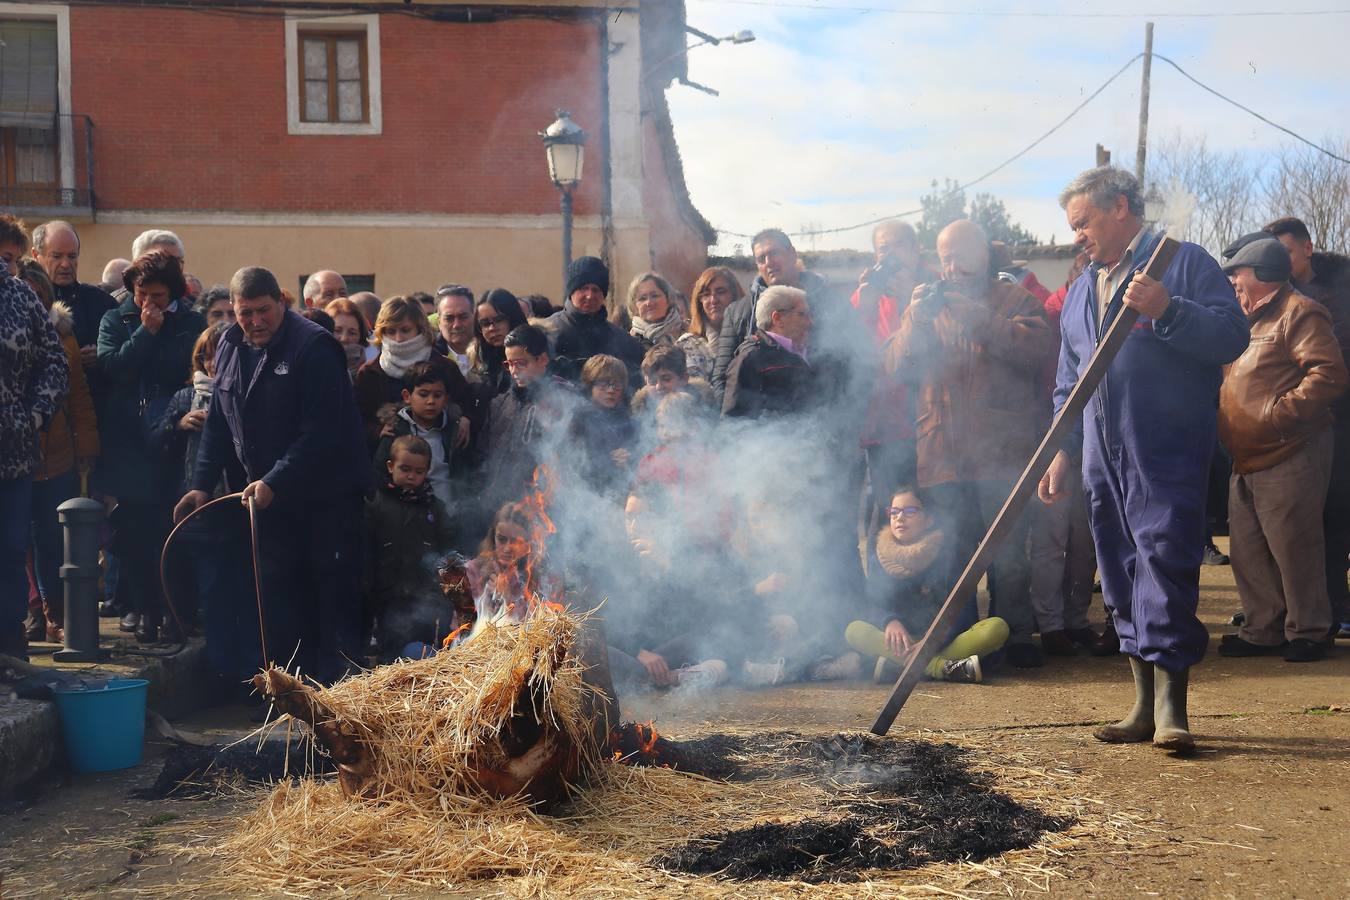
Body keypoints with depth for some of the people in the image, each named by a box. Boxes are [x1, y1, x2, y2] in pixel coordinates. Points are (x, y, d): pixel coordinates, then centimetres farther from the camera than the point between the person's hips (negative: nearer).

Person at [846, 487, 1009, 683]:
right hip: (905, 642, 1)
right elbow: (877, 606, -2)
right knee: (855, 630, -26)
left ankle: (897, 666, -36)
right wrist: (890, 621, -28)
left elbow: (965, 611, -10)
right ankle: (945, 668, -38)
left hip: (948, 640, -1)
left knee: (997, 627, -29)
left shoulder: (948, 551, -2)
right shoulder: (880, 556, 6)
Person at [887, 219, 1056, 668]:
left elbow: (1039, 348, -12)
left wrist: (978, 320, -19)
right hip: (942, 457, 3)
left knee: (1009, 553, -4)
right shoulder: (929, 303, 19)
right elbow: (897, 366, 8)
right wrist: (916, 322, -10)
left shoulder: (1016, 300, 8)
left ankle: (1016, 636, 5)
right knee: (953, 554, 6)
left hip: (1002, 452, -3)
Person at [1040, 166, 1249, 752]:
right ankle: (1146, 704, 14)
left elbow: (1232, 335, -10)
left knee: (1164, 559, -13)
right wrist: (1063, 450, 15)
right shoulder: (1080, 292, 23)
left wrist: (1168, 311, -22)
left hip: (1167, 453, -7)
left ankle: (1169, 705, -9)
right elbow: (1068, 383, 25)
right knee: (1121, 575, 7)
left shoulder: (1185, 263, 2)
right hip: (1103, 457, 7)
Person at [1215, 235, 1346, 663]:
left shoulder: (1298, 312, -9)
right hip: (1247, 462, 10)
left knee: (1293, 547, -4)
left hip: (1289, 458, -10)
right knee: (1247, 550, 10)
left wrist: (1280, 411, -22)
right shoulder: (1249, 319, 21)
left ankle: (1306, 633, 7)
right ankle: (1263, 631, 19)